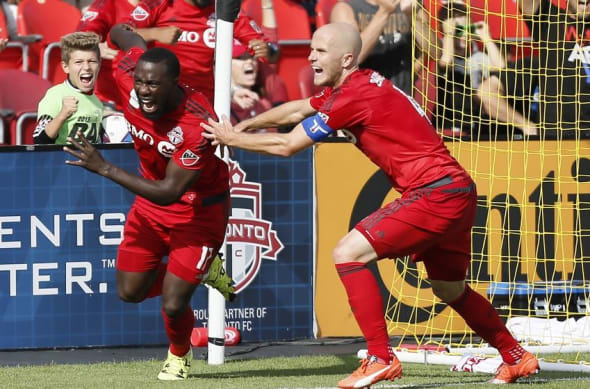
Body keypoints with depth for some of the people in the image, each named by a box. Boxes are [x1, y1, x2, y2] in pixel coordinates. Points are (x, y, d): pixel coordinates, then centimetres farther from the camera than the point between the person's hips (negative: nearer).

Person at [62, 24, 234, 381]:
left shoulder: (197, 124, -37)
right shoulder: (130, 79, -22)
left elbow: (169, 192, -35)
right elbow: (128, 36, 0)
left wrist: (103, 168, -38)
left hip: (199, 211, -6)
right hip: (150, 206, 6)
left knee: (173, 304, -8)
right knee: (131, 292, 9)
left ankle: (179, 355, 28)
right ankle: (201, 270, 36)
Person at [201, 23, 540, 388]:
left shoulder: (355, 94, -15)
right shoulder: (354, 84, 13)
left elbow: (287, 145, -10)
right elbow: (296, 110, 28)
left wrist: (232, 138, 3)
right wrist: (243, 126, 20)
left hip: (435, 192, -10)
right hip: (459, 193, 10)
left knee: (348, 254, -14)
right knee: (450, 290, 25)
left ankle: (381, 359, -13)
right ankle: (517, 357, 37)